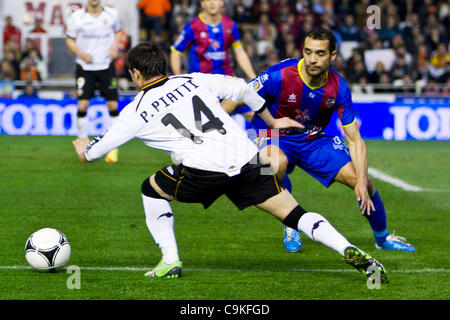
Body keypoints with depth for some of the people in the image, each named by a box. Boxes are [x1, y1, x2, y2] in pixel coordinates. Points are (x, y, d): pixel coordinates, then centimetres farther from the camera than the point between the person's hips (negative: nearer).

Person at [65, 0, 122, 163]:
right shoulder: (77, 17, -6)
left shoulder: (112, 14, -1)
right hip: (85, 67, -1)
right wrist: (81, 53, -14)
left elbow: (117, 31, 17)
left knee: (113, 106, -2)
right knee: (82, 105, -10)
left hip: (106, 65, 1)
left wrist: (115, 46, -3)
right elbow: (69, 40, 3)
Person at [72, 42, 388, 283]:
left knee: (152, 190, 23)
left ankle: (170, 261, 15)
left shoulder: (137, 112, 11)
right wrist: (271, 120, 35)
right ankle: (349, 251, -14)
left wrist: (83, 145, 44)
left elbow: (91, 152, 19)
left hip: (204, 171, -3)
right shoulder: (193, 80, 20)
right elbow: (243, 89, 20)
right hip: (247, 159, 4)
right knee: (294, 213, 5)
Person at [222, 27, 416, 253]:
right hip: (273, 137, -3)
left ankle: (382, 237, 23)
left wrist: (362, 182, -22)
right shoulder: (280, 76, -28)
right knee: (276, 164, -40)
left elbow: (354, 138, -11)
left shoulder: (338, 87, -16)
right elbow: (235, 100, -19)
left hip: (313, 140, 3)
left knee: (363, 182, -8)